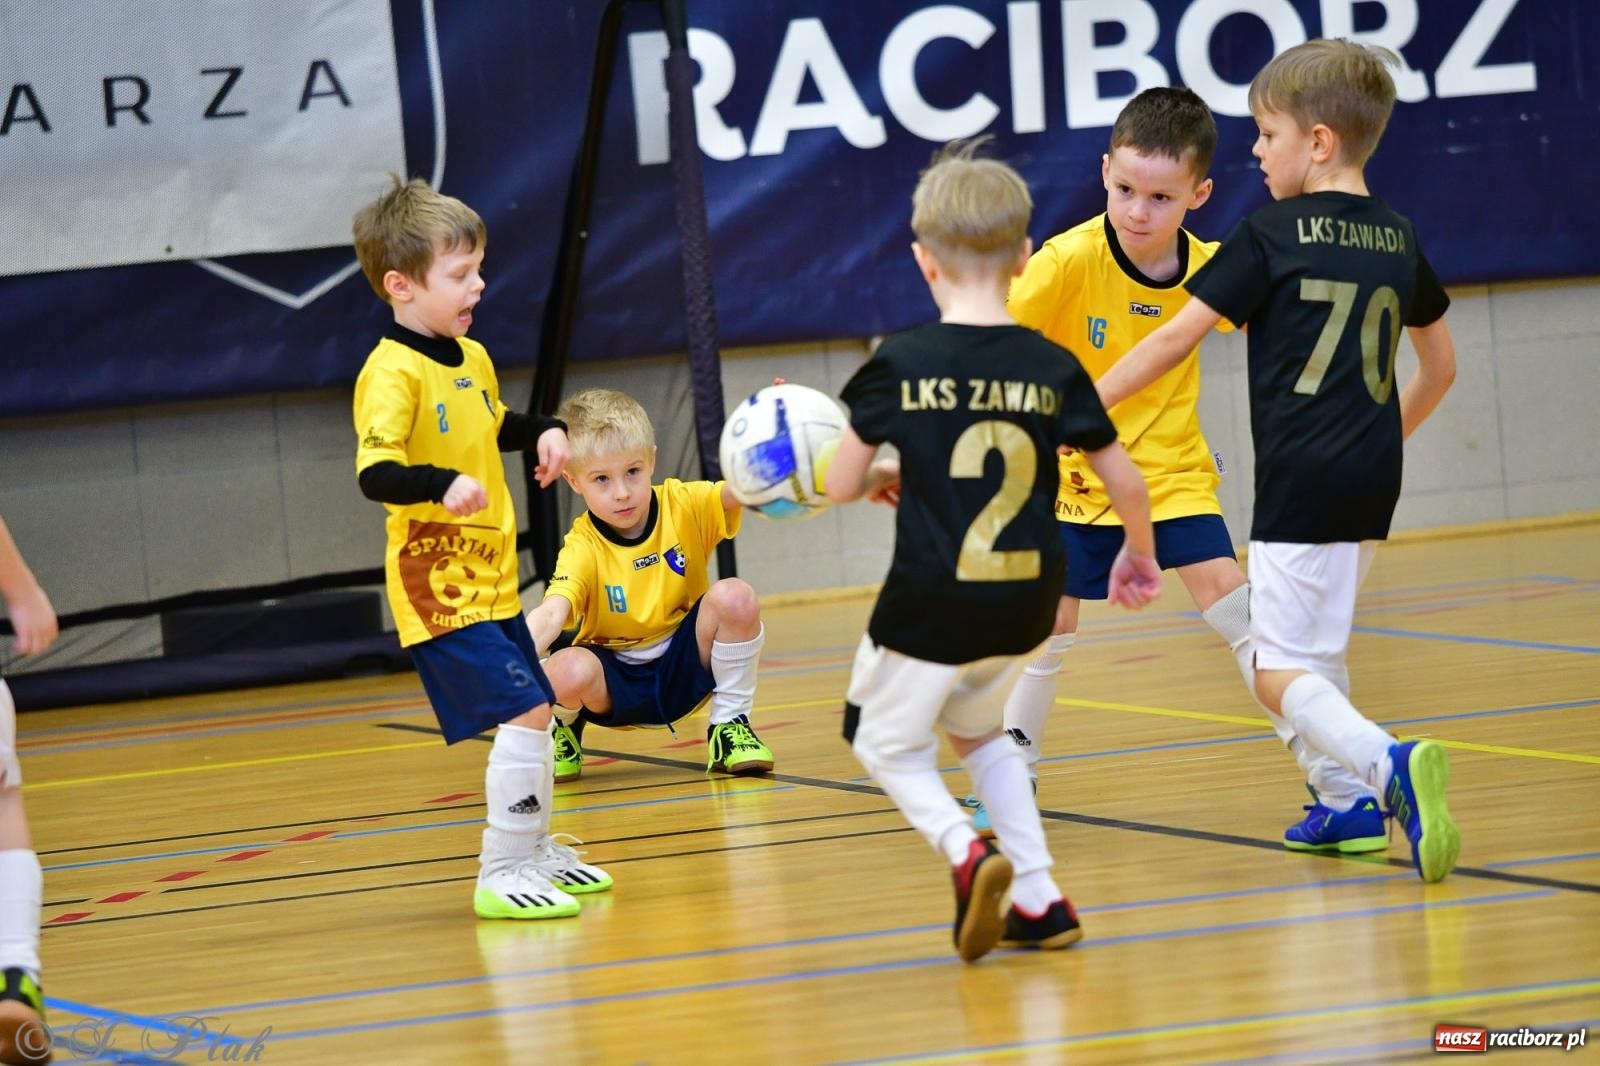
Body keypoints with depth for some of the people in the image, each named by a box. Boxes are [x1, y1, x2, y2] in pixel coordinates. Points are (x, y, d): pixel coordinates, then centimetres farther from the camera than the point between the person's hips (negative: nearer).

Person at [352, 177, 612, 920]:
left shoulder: (472, 358, 11)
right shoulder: (393, 372, -18)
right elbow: (375, 473, -28)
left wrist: (543, 433, 13)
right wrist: (442, 486, -43)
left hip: (490, 581, 9)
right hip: (438, 589, -9)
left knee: (534, 714, 18)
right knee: (524, 714, -16)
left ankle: (535, 850, 35)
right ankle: (502, 873, -8)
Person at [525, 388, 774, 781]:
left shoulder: (683, 506, -12)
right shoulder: (582, 549, -19)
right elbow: (551, 613, -34)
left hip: (686, 664, 1)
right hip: (615, 683, -1)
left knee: (734, 597, -27)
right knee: (567, 672, -35)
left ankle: (730, 724, -5)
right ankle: (565, 729, 5)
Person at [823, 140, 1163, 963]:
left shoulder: (901, 367, -10)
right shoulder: (1052, 369, -2)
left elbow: (840, 486, -5)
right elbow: (1125, 481, 2)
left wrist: (881, 472, 18)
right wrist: (1139, 557, 21)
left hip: (932, 602, -4)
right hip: (1026, 604, 4)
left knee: (885, 741, 17)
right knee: (975, 729, 29)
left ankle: (964, 849, -11)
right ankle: (1037, 900, 20)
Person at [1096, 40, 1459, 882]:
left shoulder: (1271, 235, -7)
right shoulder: (1397, 238, 11)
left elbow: (1175, 339, -8)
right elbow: (1440, 364, 22)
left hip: (1302, 481, -7)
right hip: (1372, 482, 7)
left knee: (1281, 672, -6)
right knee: (1318, 647, 24)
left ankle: (1391, 764, -28)